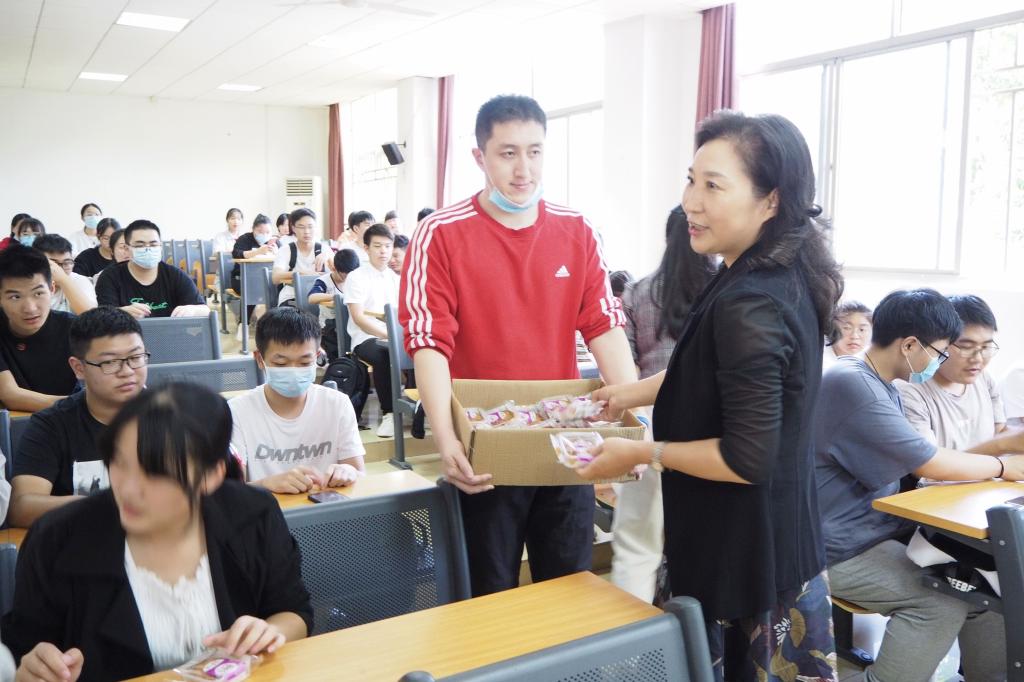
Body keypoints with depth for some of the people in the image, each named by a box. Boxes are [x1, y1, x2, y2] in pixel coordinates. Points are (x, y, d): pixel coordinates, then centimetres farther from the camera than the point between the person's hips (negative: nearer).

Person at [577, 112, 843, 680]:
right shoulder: (786, 275, 3)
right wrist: (634, 393, 20)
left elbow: (748, 459, -26)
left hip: (741, 557, -9)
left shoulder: (748, 304, -28)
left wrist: (641, 453, -15)